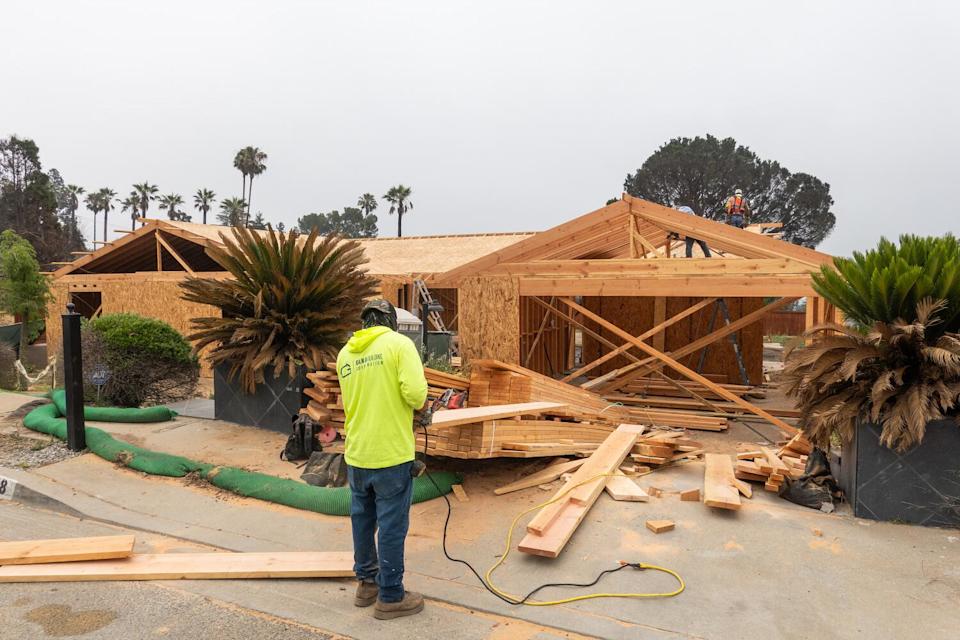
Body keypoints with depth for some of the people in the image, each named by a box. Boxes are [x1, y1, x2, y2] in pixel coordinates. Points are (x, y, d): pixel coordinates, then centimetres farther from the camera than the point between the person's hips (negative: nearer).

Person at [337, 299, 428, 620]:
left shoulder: (344, 353, 8)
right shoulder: (399, 343, -10)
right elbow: (415, 391, -21)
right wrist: (418, 403, 1)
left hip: (356, 453, 6)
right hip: (391, 453, -6)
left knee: (362, 521, 20)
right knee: (392, 526, 6)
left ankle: (367, 583, 36)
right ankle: (390, 597, 18)